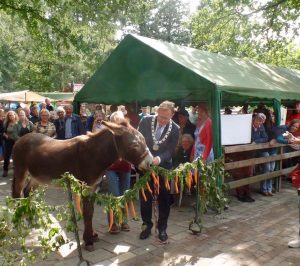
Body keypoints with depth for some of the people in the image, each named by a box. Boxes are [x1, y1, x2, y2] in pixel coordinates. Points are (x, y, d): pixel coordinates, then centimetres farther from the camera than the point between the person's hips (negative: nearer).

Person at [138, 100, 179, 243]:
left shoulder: (175, 129, -12)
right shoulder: (146, 121, -9)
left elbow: (171, 151, -13)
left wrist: (159, 158, -31)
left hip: (163, 167, -1)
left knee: (164, 199, 8)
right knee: (145, 197, 11)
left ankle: (162, 228, 23)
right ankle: (147, 225, 28)